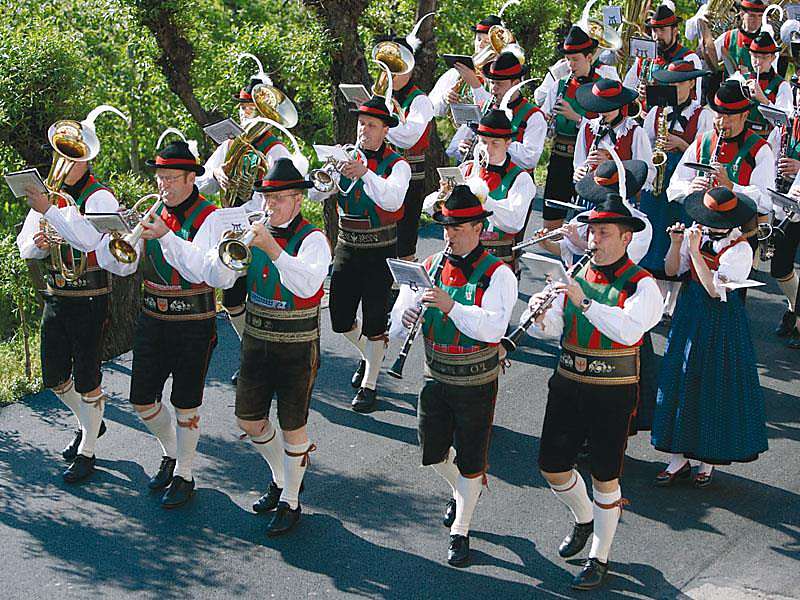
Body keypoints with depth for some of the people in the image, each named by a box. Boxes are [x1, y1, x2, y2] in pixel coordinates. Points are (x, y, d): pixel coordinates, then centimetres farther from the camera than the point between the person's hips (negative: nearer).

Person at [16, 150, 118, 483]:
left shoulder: (100, 198, -11)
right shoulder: (48, 195, 9)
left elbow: (90, 238, -30)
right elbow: (24, 246, 13)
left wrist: (49, 211, -30)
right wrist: (37, 245, -10)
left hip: (90, 299, -7)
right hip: (56, 296, 7)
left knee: (86, 379, 0)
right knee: (54, 377, 13)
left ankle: (87, 452, 15)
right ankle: (90, 424, 38)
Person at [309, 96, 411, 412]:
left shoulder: (397, 165, -8)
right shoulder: (347, 157, 5)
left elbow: (392, 200, -28)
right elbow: (314, 194, -2)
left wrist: (365, 174, -39)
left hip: (379, 250, -4)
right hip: (347, 246, 5)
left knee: (374, 320, -1)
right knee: (340, 318, 9)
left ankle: (369, 384, 12)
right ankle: (367, 355, 38)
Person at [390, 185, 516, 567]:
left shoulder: (497, 274, -15)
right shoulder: (429, 268, 0)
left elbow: (494, 327, -29)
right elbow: (398, 323, -1)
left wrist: (451, 307, -39)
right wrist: (406, 317, -25)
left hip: (476, 382, -4)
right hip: (436, 377, 4)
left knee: (470, 459, 6)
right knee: (432, 450, 14)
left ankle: (460, 532, 23)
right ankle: (461, 492, 46)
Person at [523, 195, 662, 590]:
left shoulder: (641, 285, -10)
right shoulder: (574, 278, 6)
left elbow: (629, 330, -28)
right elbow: (549, 330, -1)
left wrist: (584, 302, -33)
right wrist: (540, 313, -23)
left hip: (612, 394, -5)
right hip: (567, 386, 5)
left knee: (605, 478, 5)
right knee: (552, 467, 10)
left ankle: (599, 559, 21)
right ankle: (584, 518, 40)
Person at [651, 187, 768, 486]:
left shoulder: (740, 249, -18)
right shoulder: (696, 234, -3)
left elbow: (715, 289, -24)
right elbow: (671, 270, 3)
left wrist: (695, 251, -26)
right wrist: (676, 243, -13)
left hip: (720, 322, -5)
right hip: (690, 313, 5)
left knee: (715, 386, 4)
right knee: (681, 380, 8)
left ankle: (709, 460, 20)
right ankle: (678, 458, 18)